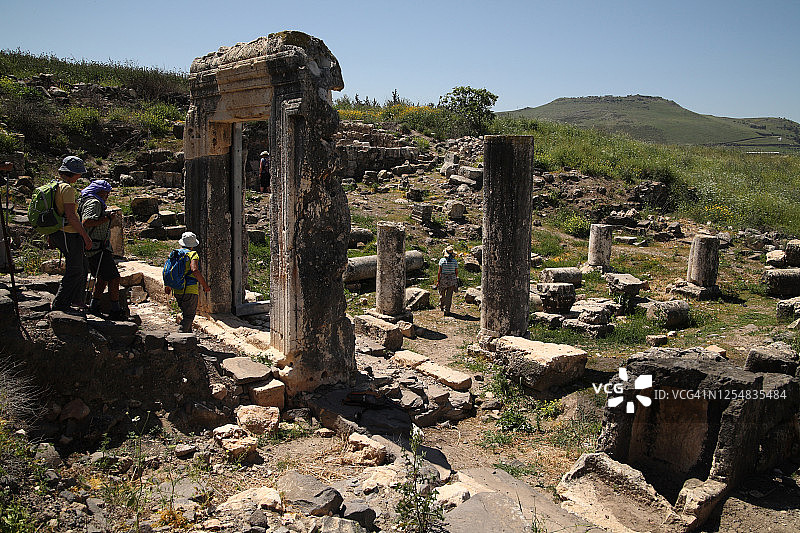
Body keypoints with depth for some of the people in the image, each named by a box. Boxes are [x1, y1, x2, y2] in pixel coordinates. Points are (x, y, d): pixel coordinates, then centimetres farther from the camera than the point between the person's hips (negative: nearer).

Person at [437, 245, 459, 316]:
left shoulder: (442, 260, -11)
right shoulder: (455, 261, -7)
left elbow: (439, 271, -12)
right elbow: (456, 272, 1)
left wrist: (438, 280, -7)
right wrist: (455, 278, 19)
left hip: (443, 279, 0)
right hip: (452, 279, 0)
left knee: (442, 294, 21)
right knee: (449, 296, 3)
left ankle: (441, 306, 40)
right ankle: (446, 310, 2)